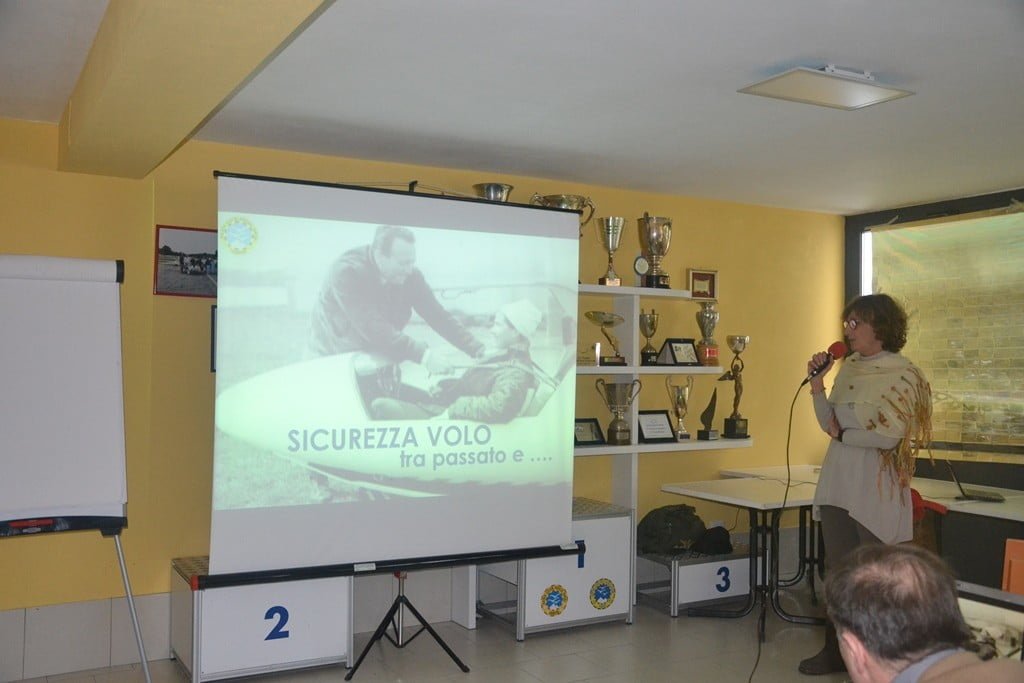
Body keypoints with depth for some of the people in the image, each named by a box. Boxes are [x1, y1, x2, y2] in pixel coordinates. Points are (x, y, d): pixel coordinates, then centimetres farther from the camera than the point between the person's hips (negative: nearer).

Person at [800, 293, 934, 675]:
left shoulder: (902, 374, -9)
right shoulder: (849, 366, 9)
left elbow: (890, 436, -17)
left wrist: (842, 434, -6)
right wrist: (817, 384, -1)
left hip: (876, 489, -6)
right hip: (838, 484, 7)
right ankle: (835, 651, 27)